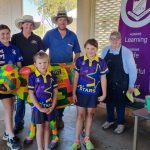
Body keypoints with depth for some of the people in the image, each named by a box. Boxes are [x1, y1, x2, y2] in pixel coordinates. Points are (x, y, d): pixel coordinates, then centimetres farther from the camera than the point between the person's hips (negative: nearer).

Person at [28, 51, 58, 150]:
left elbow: (55, 92, 1)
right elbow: (31, 94, -12)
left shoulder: (51, 75, -2)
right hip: (38, 107, -3)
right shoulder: (32, 76, -12)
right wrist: (40, 108, -14)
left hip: (49, 107, 3)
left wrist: (52, 106, -7)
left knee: (47, 126, 15)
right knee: (40, 128, 9)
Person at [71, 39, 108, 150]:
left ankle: (87, 139, 28)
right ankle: (77, 141, 16)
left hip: (94, 93, 1)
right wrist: (74, 92, -1)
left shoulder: (101, 62, -4)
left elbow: (103, 79, 1)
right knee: (80, 115, 5)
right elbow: (76, 77, 0)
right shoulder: (80, 60, -5)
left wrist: (104, 94, 2)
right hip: (81, 92, -1)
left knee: (90, 114, 12)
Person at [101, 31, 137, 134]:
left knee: (120, 103, 11)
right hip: (107, 82, 4)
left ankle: (121, 124, 31)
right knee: (109, 101, 17)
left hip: (121, 83, -3)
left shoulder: (126, 52, -14)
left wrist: (131, 85, -7)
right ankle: (110, 120, 39)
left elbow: (132, 70, -10)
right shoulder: (105, 51, -2)